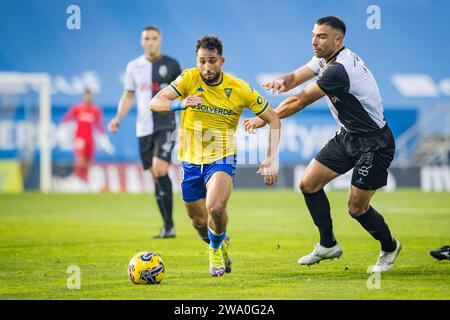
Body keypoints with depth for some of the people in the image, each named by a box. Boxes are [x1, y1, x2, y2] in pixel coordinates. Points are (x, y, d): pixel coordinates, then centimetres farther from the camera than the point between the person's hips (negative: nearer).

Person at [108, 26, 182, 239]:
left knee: (160, 171, -18)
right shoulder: (134, 66, 10)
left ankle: (169, 227, -15)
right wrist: (118, 119, 4)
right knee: (156, 176, 6)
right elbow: (128, 95, 16)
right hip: (144, 129, 4)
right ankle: (167, 226, 14)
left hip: (165, 126, -4)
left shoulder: (171, 65, 0)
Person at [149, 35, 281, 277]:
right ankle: (220, 242, 47)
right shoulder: (189, 79, -9)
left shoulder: (240, 89, -11)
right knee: (199, 223, 10)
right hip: (190, 160, 2)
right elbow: (155, 103, -19)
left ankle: (216, 248, 4)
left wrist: (271, 158, -12)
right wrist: (181, 104, -39)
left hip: (221, 159, -2)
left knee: (216, 208, -28)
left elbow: (273, 120, -1)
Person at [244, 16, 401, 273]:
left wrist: (264, 119, -11)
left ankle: (389, 247, 21)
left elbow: (299, 102, -22)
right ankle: (328, 245, 19)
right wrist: (282, 81, -34)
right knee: (309, 185, 4)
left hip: (374, 143, -9)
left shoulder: (338, 69, -28)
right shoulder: (325, 59, 2)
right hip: (348, 136, 9)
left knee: (357, 208, -6)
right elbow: (296, 77, -9)